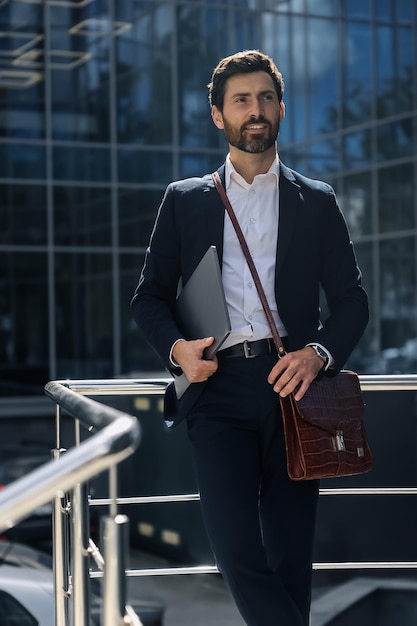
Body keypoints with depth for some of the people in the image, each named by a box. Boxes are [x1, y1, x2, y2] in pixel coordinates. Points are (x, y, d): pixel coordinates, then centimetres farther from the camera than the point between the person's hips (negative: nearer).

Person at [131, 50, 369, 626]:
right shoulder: (184, 200, 14)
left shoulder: (317, 202, 14)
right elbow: (150, 296, 14)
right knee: (237, 551, -14)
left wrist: (318, 353, -9)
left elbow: (351, 300, 11)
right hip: (219, 387, 0)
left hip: (292, 385, 1)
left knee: (290, 553, 4)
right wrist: (176, 347, -7)